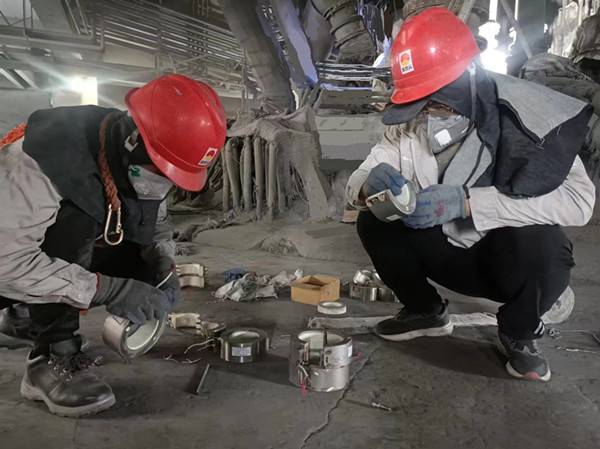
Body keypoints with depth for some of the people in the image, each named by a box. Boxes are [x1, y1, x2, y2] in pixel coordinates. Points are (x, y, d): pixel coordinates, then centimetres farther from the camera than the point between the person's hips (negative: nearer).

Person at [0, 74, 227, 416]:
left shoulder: (134, 160, -15)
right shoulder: (45, 155, -37)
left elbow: (157, 221, 0)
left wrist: (163, 265, -20)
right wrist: (107, 289, -41)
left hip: (64, 252, 7)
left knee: (143, 263, -8)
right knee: (74, 216, -32)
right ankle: (54, 357, -21)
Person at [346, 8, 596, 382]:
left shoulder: (524, 114, -24)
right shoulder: (408, 126, -11)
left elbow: (579, 199, -34)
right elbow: (355, 183, -10)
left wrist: (465, 201, -41)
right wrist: (371, 184, -36)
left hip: (520, 262, -3)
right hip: (452, 252, 4)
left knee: (540, 242, -36)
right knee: (373, 224, -14)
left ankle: (518, 332, -1)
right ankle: (427, 311, 12)